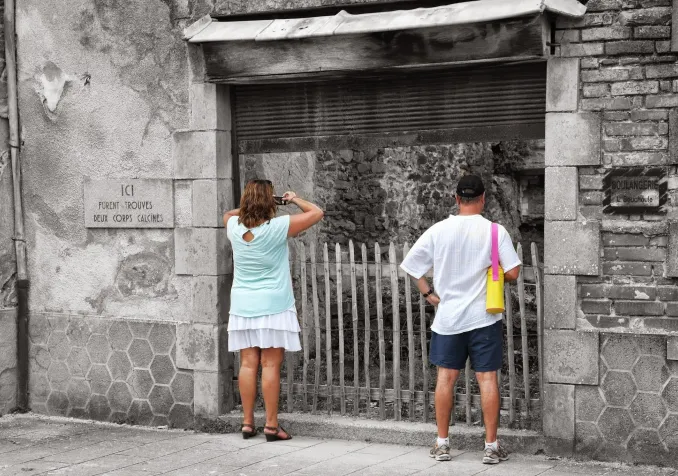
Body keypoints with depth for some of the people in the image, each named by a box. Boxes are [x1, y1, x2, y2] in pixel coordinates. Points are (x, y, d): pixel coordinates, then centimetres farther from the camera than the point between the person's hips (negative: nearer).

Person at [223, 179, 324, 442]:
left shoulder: (235, 226, 0)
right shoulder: (277, 227, -13)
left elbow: (228, 214, 26)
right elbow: (316, 213, -6)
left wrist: (250, 206, 19)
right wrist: (295, 199, 9)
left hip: (243, 306, 4)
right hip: (273, 306, -4)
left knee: (248, 364, 6)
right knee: (270, 365, -3)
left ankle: (247, 422, 9)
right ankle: (271, 425, 0)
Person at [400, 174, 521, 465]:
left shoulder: (439, 230, -3)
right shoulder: (495, 231, -9)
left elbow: (410, 264, 1)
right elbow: (512, 273, -11)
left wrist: (428, 293, 8)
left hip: (448, 316, 2)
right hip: (483, 317, -2)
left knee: (446, 377, 10)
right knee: (487, 378, 3)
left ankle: (442, 444, 14)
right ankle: (491, 446, 4)